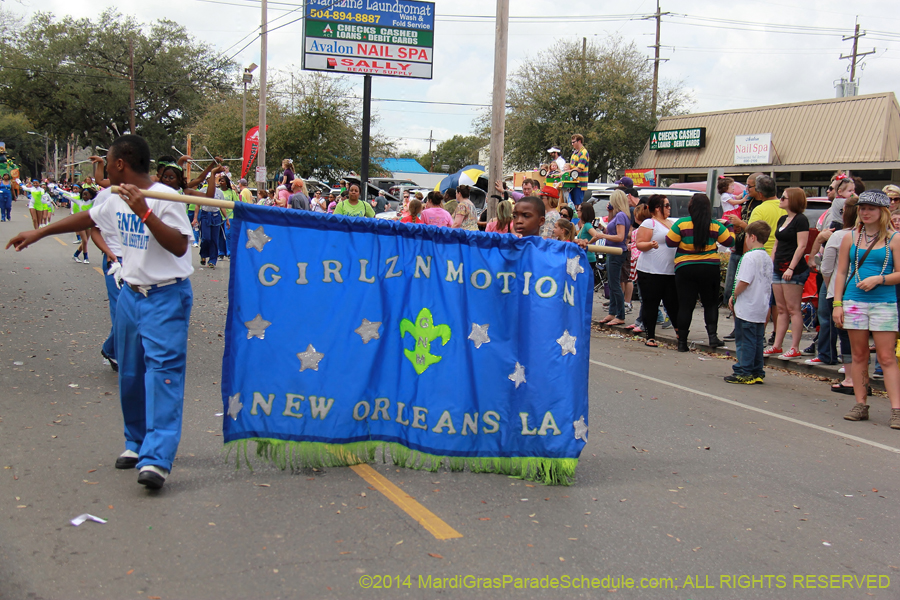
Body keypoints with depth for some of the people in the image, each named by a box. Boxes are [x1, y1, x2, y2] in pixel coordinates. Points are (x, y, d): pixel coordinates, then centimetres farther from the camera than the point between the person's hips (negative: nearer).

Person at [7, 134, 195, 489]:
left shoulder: (164, 198, -15)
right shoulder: (115, 199, 10)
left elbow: (179, 246, -24)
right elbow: (86, 219, 27)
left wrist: (144, 212, -30)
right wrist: (37, 234, 34)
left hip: (166, 297, -8)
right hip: (130, 294, 8)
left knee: (163, 369, -15)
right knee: (129, 373, 12)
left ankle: (156, 459, -21)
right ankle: (136, 443, 28)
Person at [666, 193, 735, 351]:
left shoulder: (682, 223, -8)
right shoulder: (715, 225, -2)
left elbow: (670, 242, -5)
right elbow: (730, 241, 6)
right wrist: (730, 229, 25)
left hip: (685, 269, -1)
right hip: (710, 268, 1)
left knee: (685, 305, 3)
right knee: (711, 303, 13)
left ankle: (682, 342, 4)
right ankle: (712, 335, 0)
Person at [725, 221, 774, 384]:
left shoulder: (749, 256, -16)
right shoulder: (767, 258, 11)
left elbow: (744, 282, -22)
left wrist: (733, 296, -7)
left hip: (746, 308, -8)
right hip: (762, 309, 8)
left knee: (745, 341, -2)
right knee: (757, 340, 13)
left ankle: (744, 372, 1)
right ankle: (757, 373, 18)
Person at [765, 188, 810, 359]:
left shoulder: (801, 220, -9)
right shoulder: (782, 220, 18)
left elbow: (801, 246, -16)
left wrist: (791, 268, -21)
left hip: (793, 269, -9)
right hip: (779, 268, 9)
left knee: (793, 309, -7)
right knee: (781, 309, 10)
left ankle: (795, 348, -5)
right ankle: (777, 346, 13)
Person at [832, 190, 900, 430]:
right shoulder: (850, 238, 9)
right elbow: (841, 272, 10)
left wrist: (879, 279, -17)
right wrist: (837, 304, 3)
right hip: (854, 302, 3)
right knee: (859, 356, 7)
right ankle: (860, 405, 14)